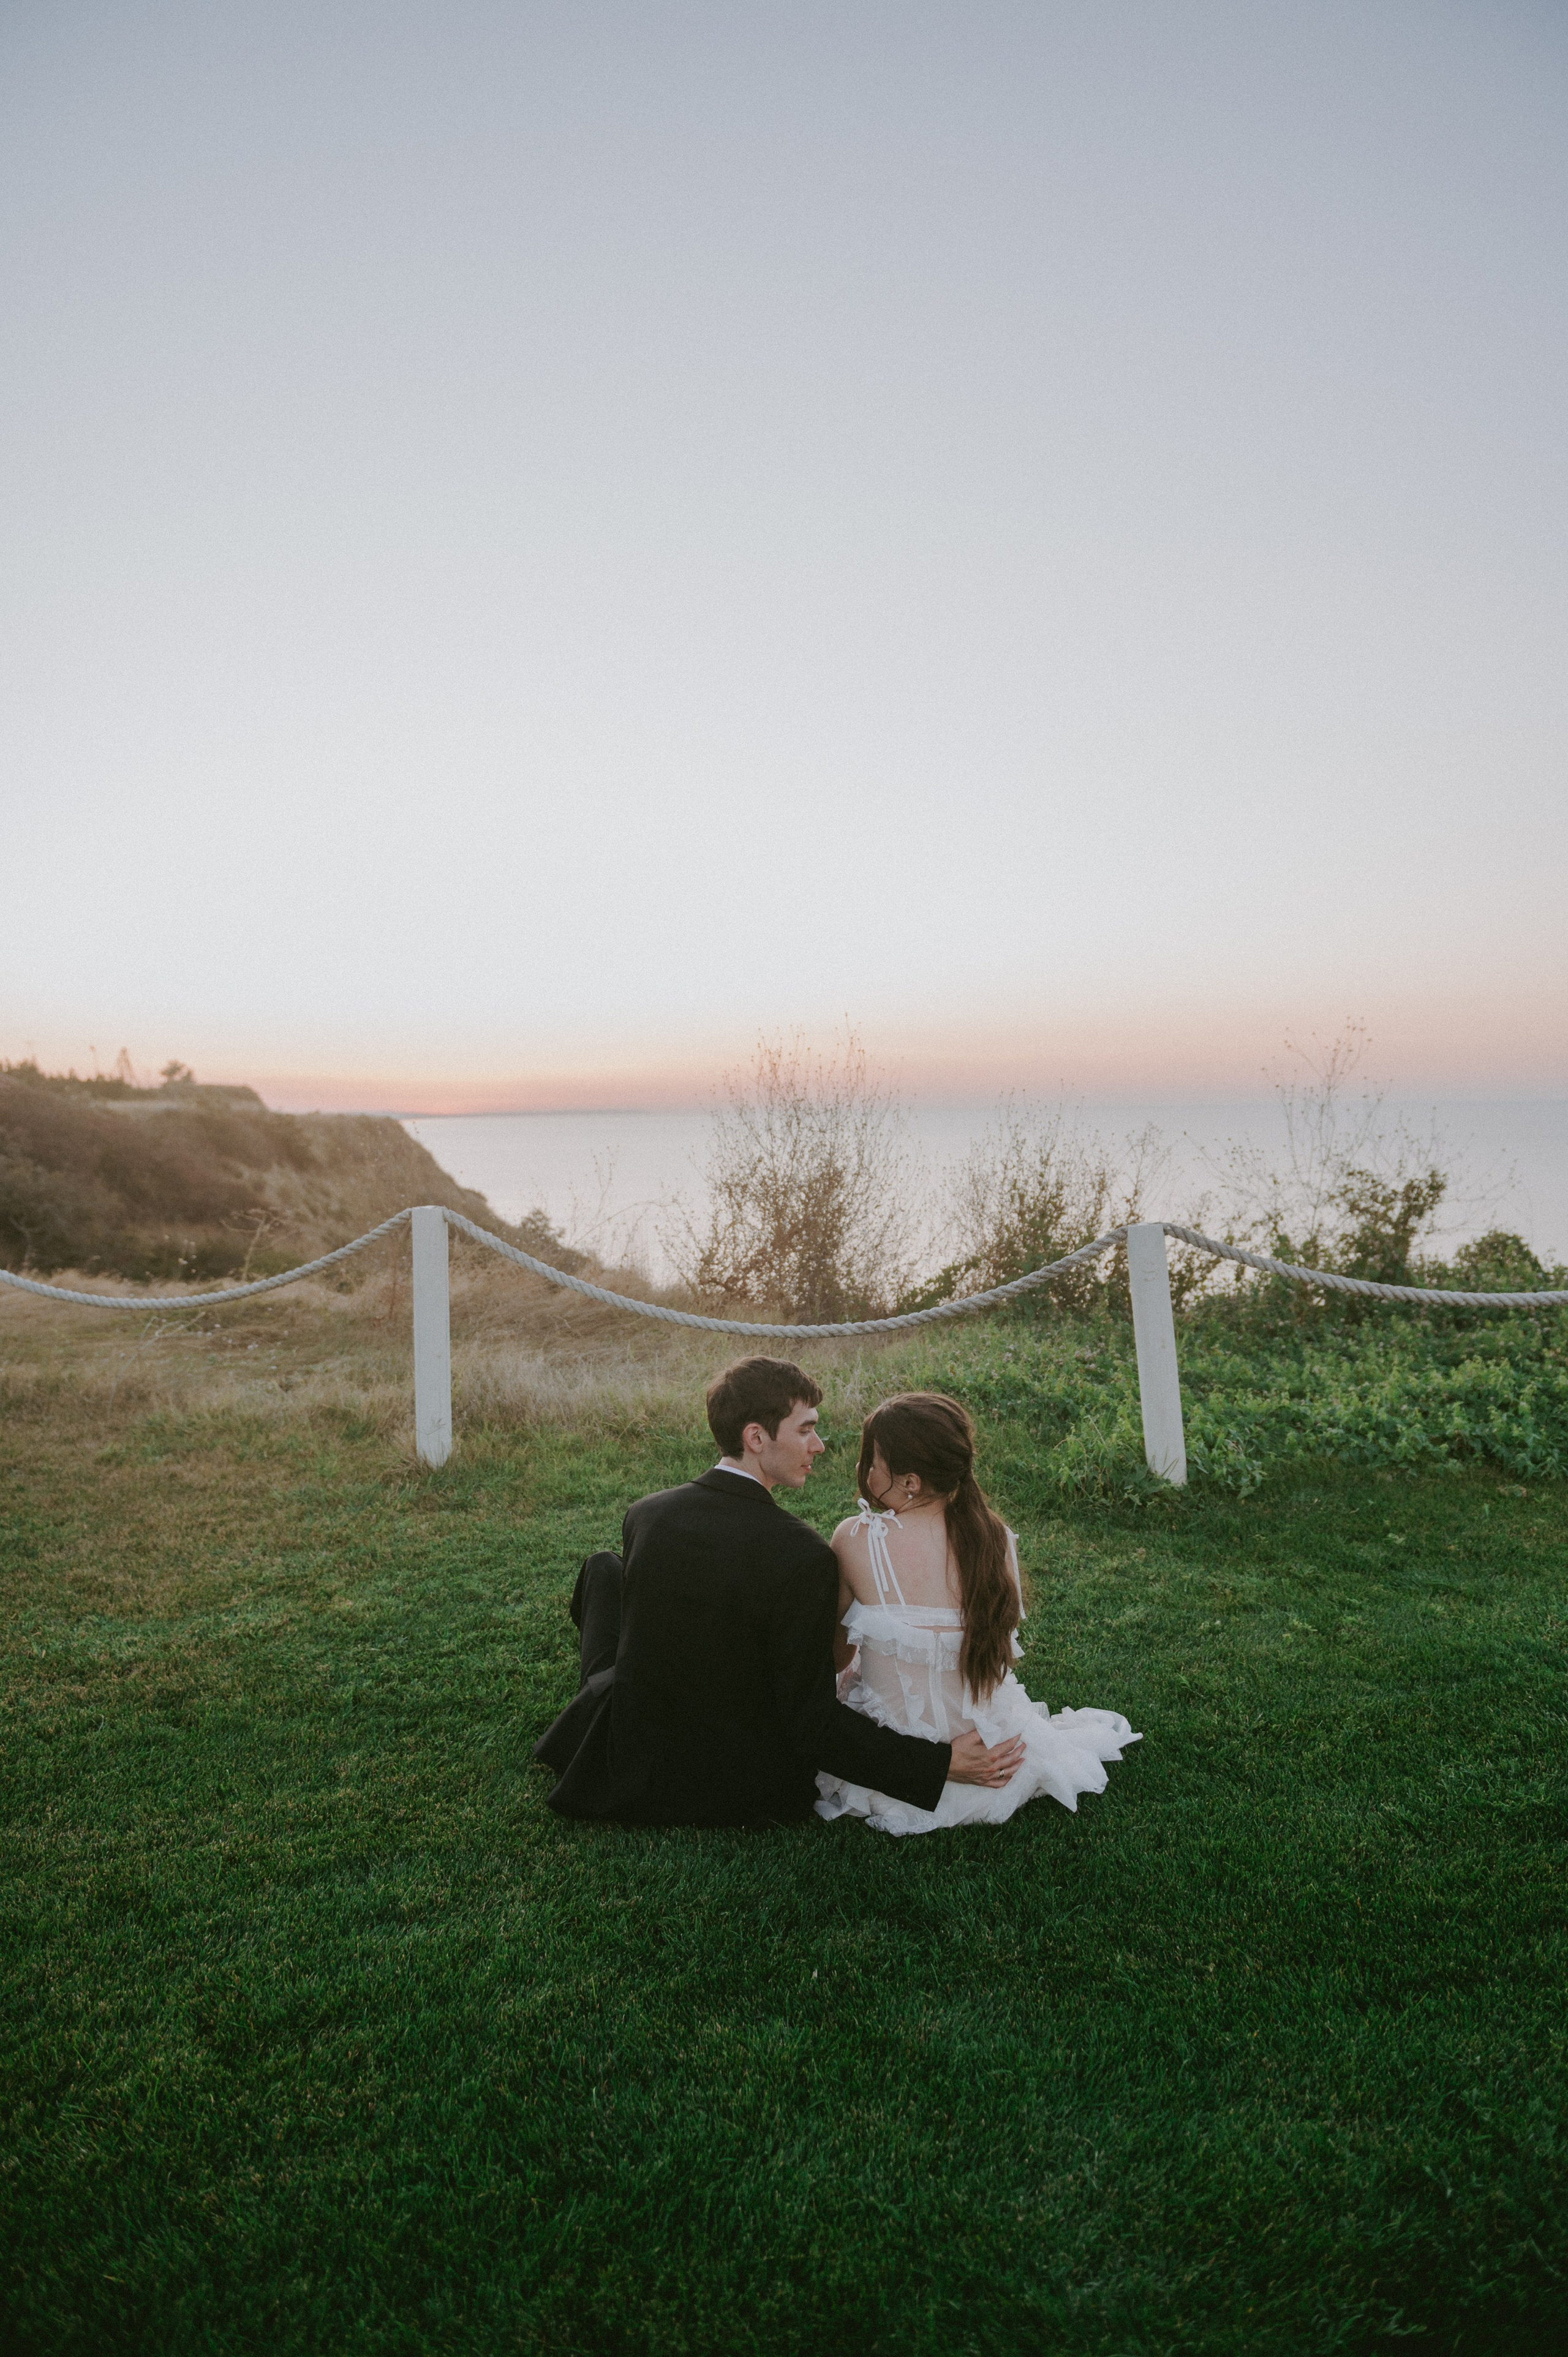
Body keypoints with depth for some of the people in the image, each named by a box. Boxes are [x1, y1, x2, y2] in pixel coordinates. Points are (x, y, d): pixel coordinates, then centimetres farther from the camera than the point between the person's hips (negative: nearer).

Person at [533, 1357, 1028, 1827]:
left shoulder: (645, 1516, -13)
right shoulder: (804, 1556, -27)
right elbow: (811, 1721, -25)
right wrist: (941, 1764, -22)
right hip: (751, 1793, -3)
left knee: (605, 1567, 23)